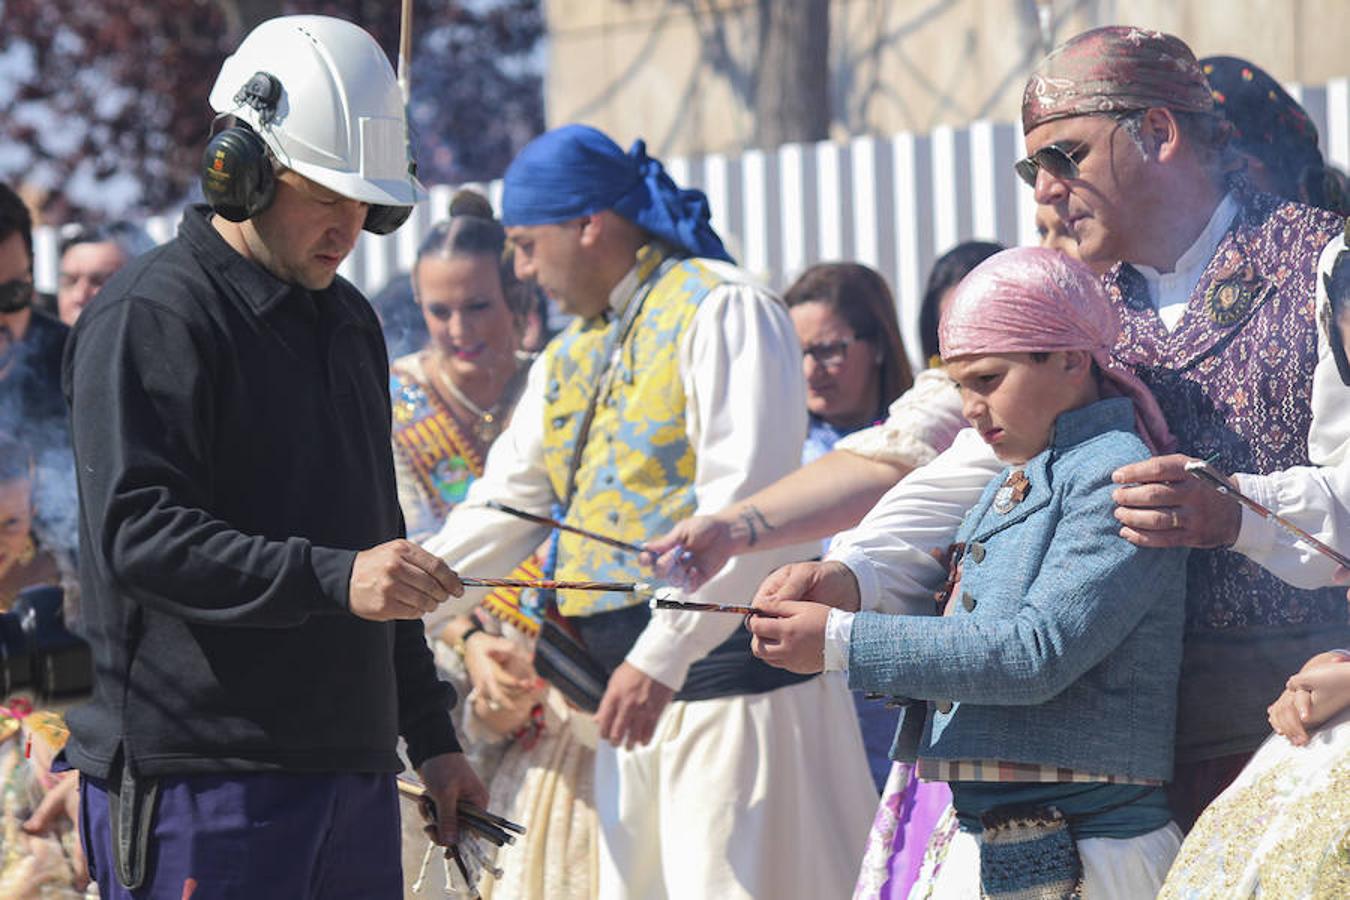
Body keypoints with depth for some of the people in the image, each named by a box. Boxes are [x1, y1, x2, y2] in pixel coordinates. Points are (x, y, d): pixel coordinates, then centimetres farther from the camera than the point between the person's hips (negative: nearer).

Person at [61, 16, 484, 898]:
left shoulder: (349, 320, 20)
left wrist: (431, 735, 24)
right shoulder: (152, 316, -8)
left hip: (355, 773, 8)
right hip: (201, 786, -8)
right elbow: (139, 534, -19)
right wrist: (333, 578, -30)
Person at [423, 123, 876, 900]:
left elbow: (743, 500, -19)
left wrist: (661, 657, -24)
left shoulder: (720, 310, -9)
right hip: (638, 686, 9)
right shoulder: (571, 357, 19)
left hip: (729, 666, -9)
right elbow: (501, 509, 25)